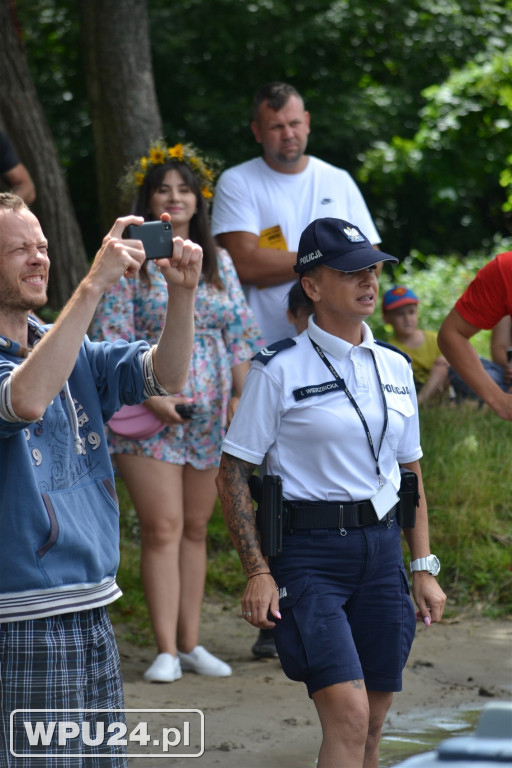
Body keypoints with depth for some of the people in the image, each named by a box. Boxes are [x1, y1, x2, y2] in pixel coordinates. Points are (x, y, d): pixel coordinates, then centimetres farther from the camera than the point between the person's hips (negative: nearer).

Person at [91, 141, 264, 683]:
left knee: (196, 528, 8)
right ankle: (166, 650, -6)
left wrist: (241, 399, 4)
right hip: (148, 416, -4)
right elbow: (113, 340, -8)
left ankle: (190, 643, 13)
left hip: (211, 415, 4)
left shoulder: (218, 262, 12)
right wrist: (149, 396, -16)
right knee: (162, 528, -8)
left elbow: (240, 336, 13)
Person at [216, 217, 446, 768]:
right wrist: (257, 573, -12)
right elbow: (232, 474, -5)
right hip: (308, 552, -6)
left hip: (382, 547, 6)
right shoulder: (279, 370, -6)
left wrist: (423, 568, 13)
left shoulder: (395, 368, 11)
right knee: (349, 718, -18)